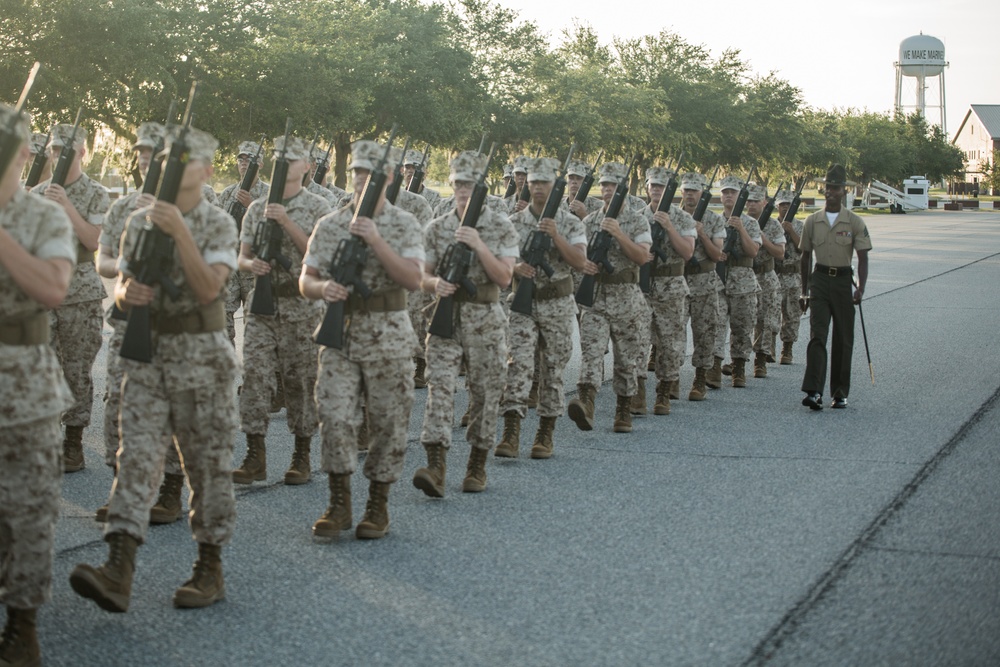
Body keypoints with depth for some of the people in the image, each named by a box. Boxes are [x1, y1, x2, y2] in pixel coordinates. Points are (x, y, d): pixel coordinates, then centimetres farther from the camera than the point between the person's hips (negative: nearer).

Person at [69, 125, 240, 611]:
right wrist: (125, 293, -10)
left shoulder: (218, 224, -4)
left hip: (202, 356, -3)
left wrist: (180, 231, -25)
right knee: (137, 457, -7)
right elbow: (121, 285, 14)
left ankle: (210, 568, 15)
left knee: (207, 463, 4)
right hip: (146, 355, 4)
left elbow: (208, 288, -18)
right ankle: (118, 570, -15)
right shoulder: (139, 221, 10)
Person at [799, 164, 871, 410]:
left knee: (843, 339, 5)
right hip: (820, 280, 0)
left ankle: (840, 393, 14)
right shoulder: (812, 221, 5)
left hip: (843, 281, 0)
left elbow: (863, 258, -4)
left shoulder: (855, 223, 0)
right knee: (817, 335, -11)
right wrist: (804, 290, 10)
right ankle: (813, 391, -18)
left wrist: (860, 287, -18)